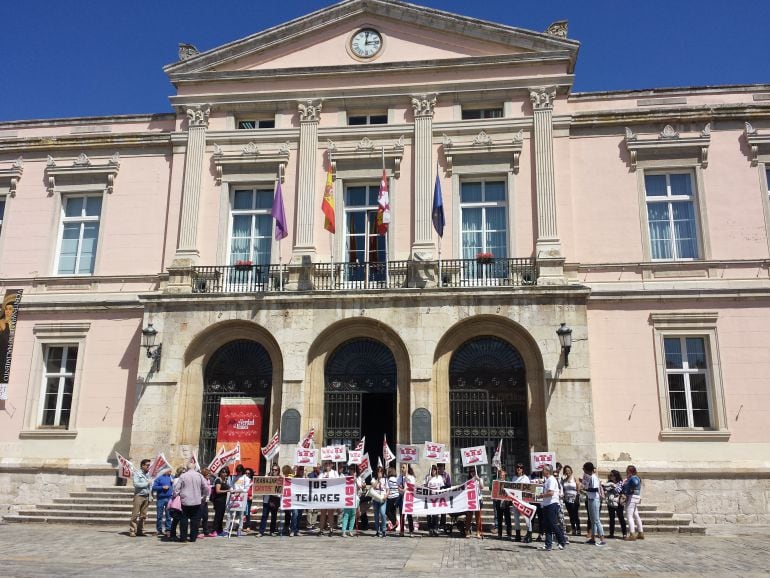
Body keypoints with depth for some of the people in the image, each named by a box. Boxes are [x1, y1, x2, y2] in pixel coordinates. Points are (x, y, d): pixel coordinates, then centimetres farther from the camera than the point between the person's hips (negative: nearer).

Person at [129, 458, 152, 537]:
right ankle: (132, 530, -1)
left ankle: (140, 530, 11)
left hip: (146, 497, 6)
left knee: (143, 515, 6)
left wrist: (150, 497, 8)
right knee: (135, 514, -6)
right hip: (139, 496, -6)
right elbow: (136, 484, -15)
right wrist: (147, 483, -10)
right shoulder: (137, 473, -3)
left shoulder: (148, 474, 14)